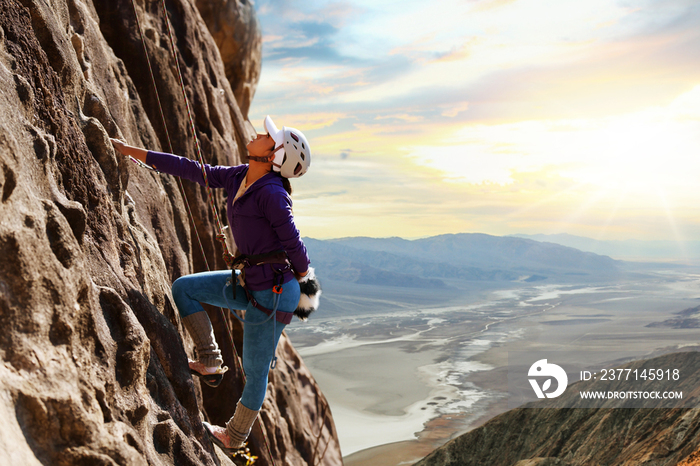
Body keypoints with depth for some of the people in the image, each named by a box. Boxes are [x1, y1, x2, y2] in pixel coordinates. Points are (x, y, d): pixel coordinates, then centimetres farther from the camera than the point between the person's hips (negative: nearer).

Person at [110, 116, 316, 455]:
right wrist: (133, 151, 9)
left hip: (273, 293, -9)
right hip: (249, 283, 9)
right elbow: (192, 170, 7)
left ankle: (235, 435, 30)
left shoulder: (271, 193, -23)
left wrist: (303, 279, 4)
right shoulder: (239, 177, 3)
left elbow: (294, 244, -16)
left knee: (255, 372, 10)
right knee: (184, 288, 13)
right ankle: (210, 362, 18)